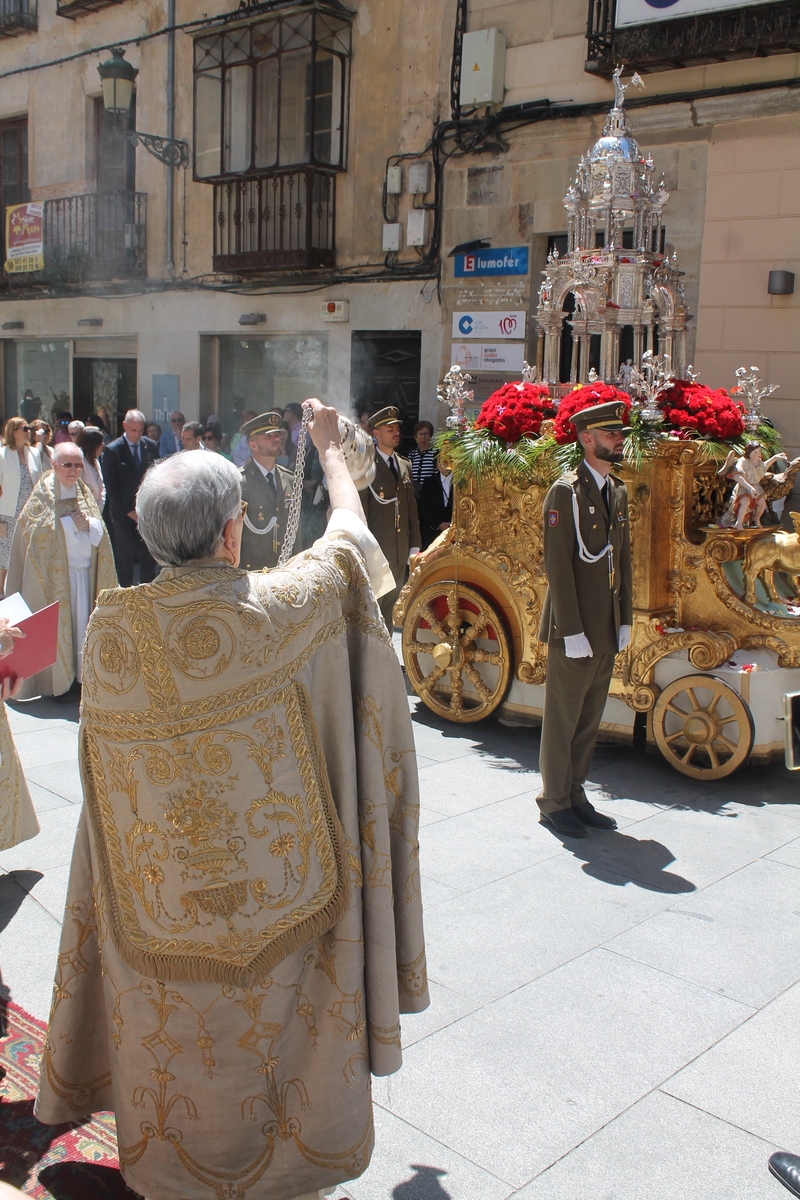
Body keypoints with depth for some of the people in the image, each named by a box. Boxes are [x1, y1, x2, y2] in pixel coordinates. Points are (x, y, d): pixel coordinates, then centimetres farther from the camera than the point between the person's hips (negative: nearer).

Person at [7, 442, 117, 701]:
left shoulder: (84, 491, 11)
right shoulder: (43, 493, -5)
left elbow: (99, 529, 7)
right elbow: (37, 530, -13)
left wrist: (87, 523, -15)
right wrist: (72, 523, -13)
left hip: (84, 569, 5)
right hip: (55, 571, -5)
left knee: (81, 620, 6)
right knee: (56, 623, -2)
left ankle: (79, 674, 15)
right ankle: (58, 679, 6)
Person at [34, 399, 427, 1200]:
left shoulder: (110, 625, -12)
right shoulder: (272, 612, -21)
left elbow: (102, 749, 2)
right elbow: (350, 539, -3)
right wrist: (330, 449, 13)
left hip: (158, 887, 3)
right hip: (264, 884, -3)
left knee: (172, 1023, 23)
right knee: (264, 1018, 19)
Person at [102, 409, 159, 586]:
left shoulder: (151, 446, 6)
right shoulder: (112, 450, -6)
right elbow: (111, 487, -6)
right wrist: (128, 511, -9)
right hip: (124, 514, -3)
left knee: (148, 558, 4)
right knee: (125, 558, 2)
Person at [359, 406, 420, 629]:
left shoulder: (405, 466, 15)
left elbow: (412, 508, 15)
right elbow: (361, 511, -8)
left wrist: (415, 546, 11)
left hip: (400, 551, 6)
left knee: (391, 607, 12)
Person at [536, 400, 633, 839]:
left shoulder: (618, 492, 13)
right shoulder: (565, 492, -11)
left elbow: (623, 559, 16)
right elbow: (558, 566, -15)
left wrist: (625, 620, 11)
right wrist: (572, 631, -17)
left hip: (607, 628, 7)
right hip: (575, 628, -7)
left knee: (589, 718, 14)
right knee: (563, 718, 4)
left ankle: (575, 795, 26)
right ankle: (554, 802, 17)